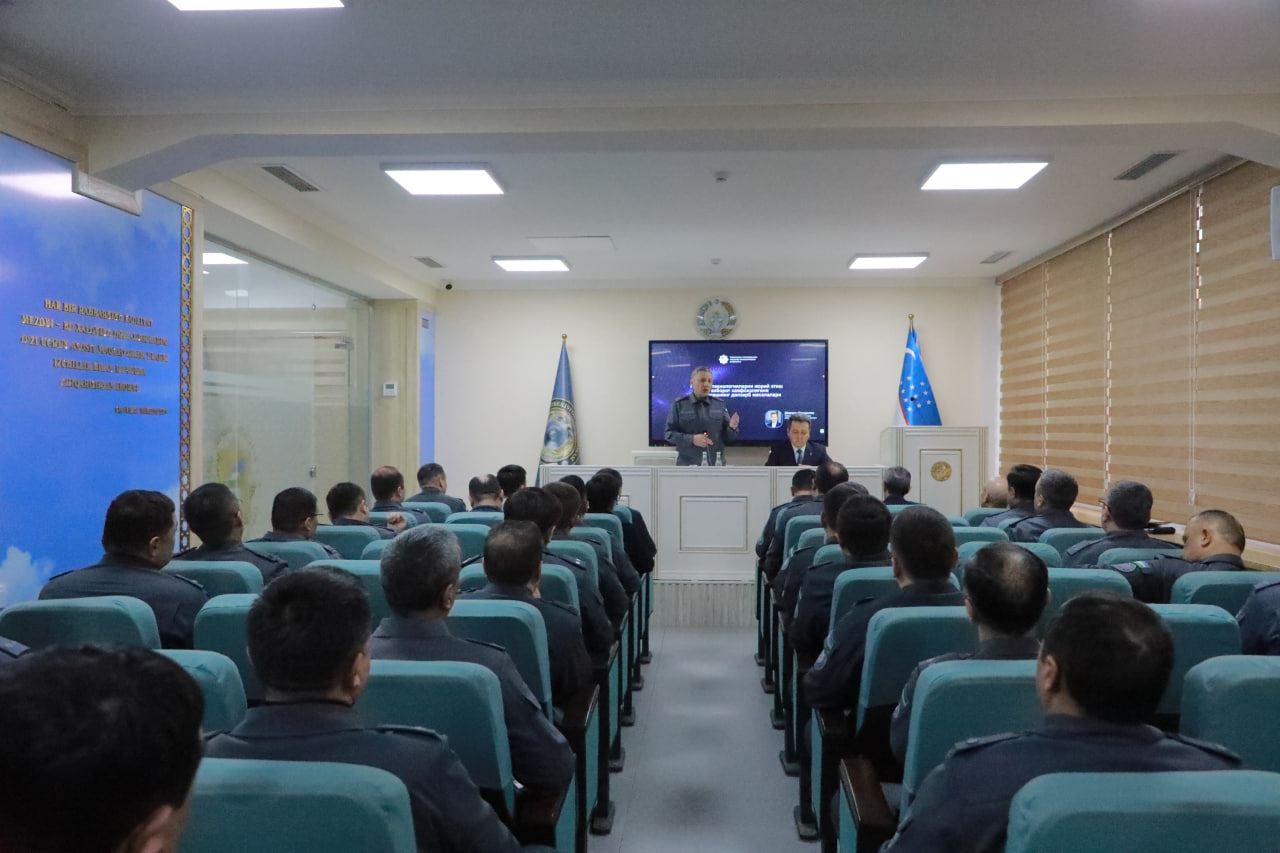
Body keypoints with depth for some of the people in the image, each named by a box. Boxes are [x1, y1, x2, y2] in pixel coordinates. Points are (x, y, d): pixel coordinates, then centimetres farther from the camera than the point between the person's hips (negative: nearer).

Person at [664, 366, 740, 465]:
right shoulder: (679, 404, 2)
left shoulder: (720, 405, 9)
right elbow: (669, 434, -3)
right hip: (688, 465, -2)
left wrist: (732, 427, -14)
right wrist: (691, 439, -18)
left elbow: (727, 437, 9)